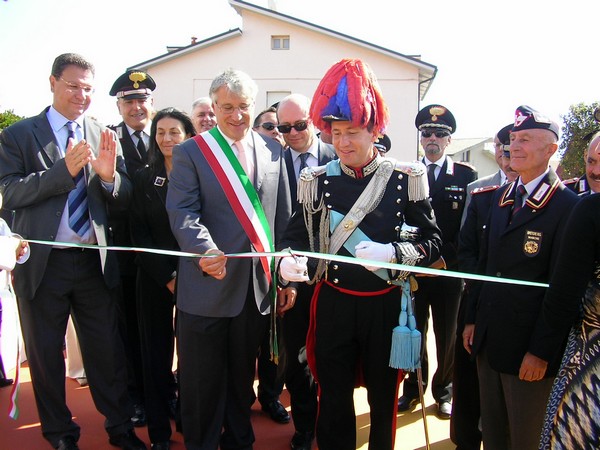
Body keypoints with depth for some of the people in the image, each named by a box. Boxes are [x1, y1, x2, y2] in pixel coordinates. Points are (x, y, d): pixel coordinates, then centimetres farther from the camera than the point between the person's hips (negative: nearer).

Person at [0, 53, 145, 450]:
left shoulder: (104, 136, 4)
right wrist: (65, 169, -24)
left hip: (94, 261, 1)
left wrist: (109, 175, -21)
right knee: (45, 353, 14)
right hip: (42, 263, -1)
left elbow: (124, 198, 1)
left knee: (108, 350, 9)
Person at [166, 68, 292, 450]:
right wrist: (206, 249, -31)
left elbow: (284, 217, 10)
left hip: (258, 285, 4)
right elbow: (182, 212, -13)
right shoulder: (191, 152, -2)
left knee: (243, 375, 20)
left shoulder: (273, 151, 8)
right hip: (207, 285, -3)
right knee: (203, 381, 9)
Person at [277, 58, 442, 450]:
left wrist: (392, 253, -22)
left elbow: (433, 242, -4)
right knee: (333, 398, 14)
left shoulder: (405, 179, -7)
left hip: (385, 305, -1)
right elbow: (297, 235, 3)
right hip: (333, 304, 1)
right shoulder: (317, 180, -2)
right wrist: (289, 260, -20)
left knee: (384, 396, 18)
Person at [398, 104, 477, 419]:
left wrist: (450, 258, -10)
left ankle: (443, 390, 31)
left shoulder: (466, 175, 1)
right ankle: (414, 389, 29)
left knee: (447, 335, 12)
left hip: (449, 271, 0)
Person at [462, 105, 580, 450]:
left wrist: (540, 351, -15)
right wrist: (473, 318, 10)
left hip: (528, 347, -6)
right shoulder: (502, 196, 8)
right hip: (488, 340, 6)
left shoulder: (568, 206, -15)